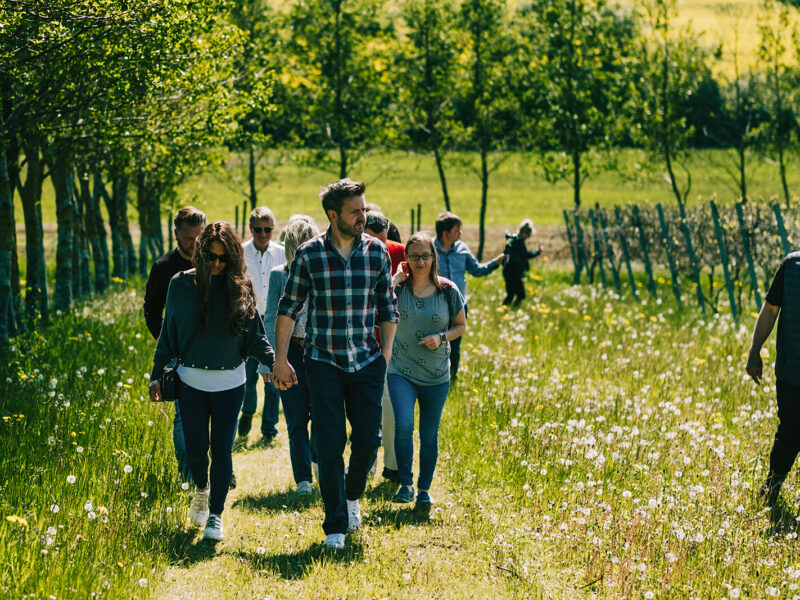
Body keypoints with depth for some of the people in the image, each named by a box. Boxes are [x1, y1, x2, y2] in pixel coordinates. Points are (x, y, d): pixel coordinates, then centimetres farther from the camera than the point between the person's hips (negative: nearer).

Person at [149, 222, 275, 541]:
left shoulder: (242, 286, -1)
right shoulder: (182, 284, -1)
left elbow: (255, 334, 3)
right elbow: (168, 333, 6)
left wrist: (273, 361, -13)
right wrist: (156, 376, 4)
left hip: (230, 381, 0)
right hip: (192, 379, 0)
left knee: (222, 448, 0)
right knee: (196, 447, 0)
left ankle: (215, 515, 10)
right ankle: (201, 488, 32)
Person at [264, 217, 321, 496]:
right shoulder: (279, 275, 3)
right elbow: (271, 318, 1)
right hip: (291, 352, 0)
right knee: (297, 419, 3)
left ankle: (317, 457, 29)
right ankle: (303, 479, 13)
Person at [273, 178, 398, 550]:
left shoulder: (377, 252, 3)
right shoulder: (310, 254, -3)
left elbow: (387, 307, 11)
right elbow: (288, 308, 2)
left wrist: (386, 352, 5)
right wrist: (280, 359, -2)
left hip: (367, 363, 2)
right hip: (324, 362, -2)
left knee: (368, 440, 3)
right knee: (330, 445, -3)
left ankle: (352, 495, 33)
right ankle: (336, 526, 6)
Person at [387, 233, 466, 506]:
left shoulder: (448, 290, -2)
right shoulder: (398, 287, -3)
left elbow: (461, 326, 8)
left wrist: (442, 337, -10)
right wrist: (395, 280, -19)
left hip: (436, 376, 1)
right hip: (401, 371, -1)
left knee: (429, 434, 8)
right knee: (404, 425, -19)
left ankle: (424, 488, 25)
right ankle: (405, 484, -5)